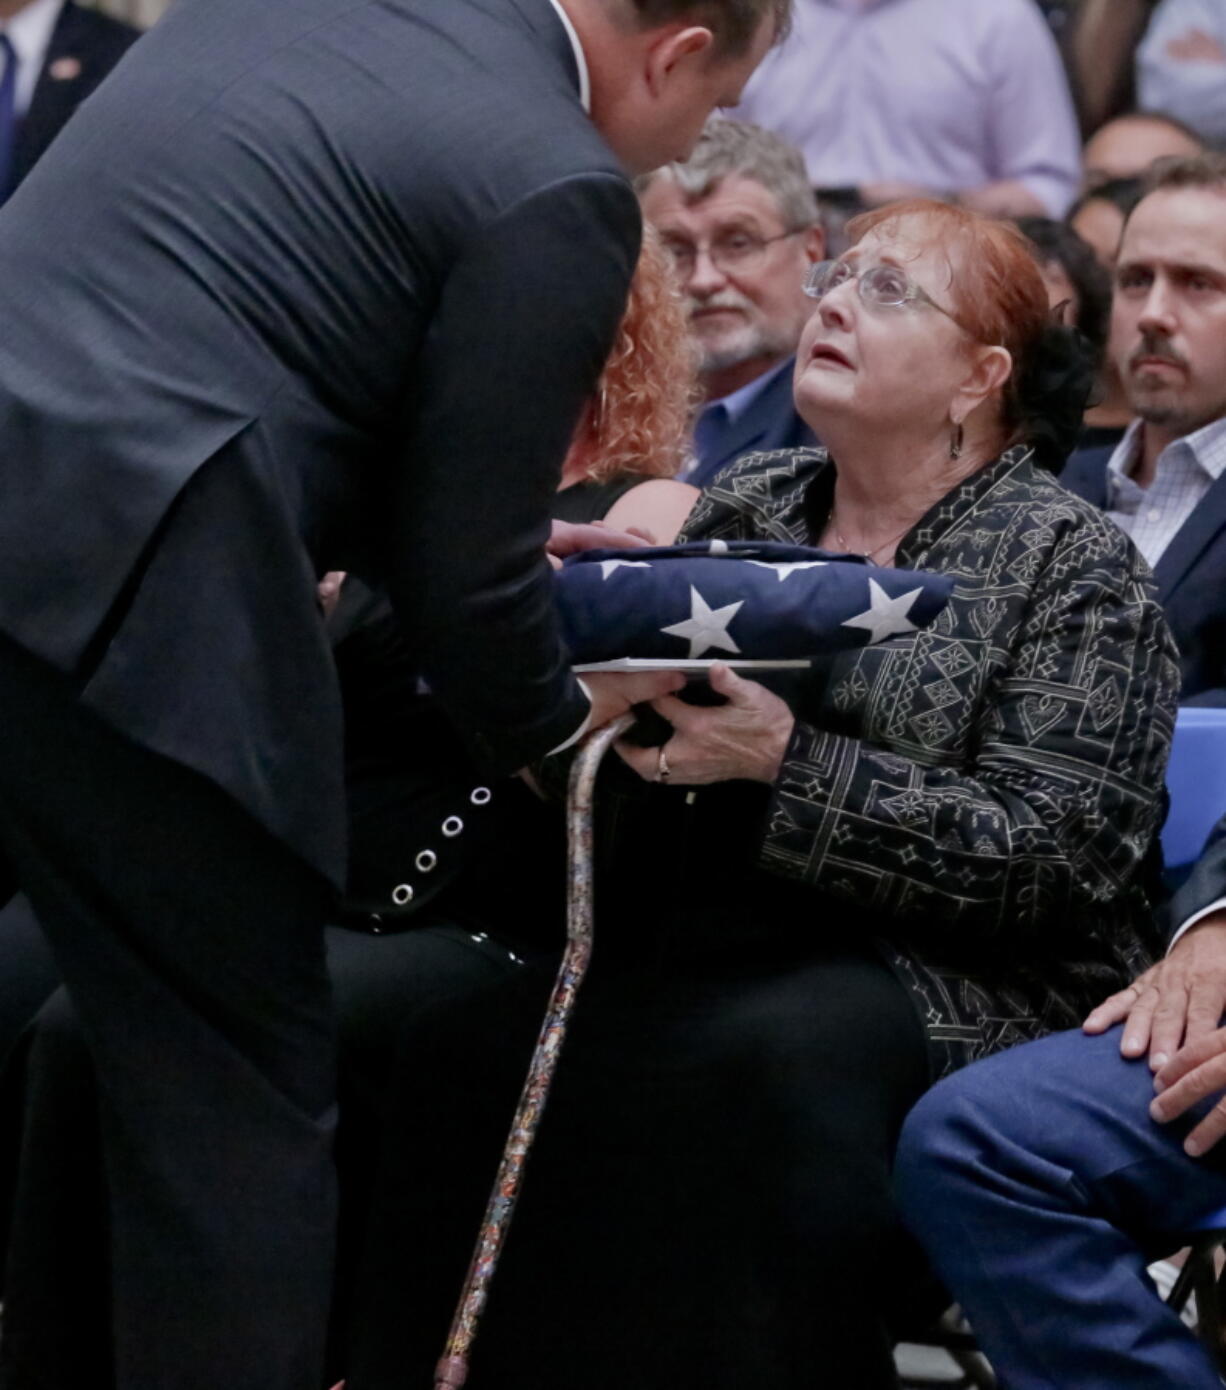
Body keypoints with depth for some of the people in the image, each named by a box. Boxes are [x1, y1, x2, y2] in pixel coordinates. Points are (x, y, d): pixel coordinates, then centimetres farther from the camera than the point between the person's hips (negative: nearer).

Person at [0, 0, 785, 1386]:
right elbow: (464, 575, -1)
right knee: (234, 1108, 4)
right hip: (124, 609, -7)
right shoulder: (557, 192, -4)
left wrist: (497, 533, 29)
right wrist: (554, 722, 21)